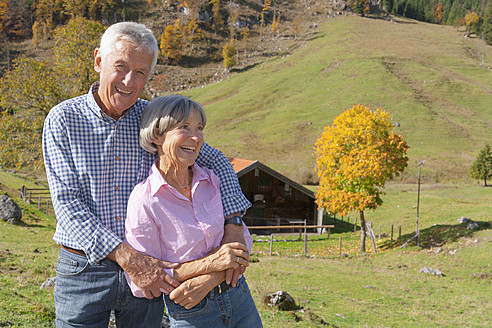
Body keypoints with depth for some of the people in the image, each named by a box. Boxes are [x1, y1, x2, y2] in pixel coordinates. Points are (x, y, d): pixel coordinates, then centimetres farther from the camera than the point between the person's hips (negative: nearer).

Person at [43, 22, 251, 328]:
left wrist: (233, 227, -9)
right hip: (85, 272, -2)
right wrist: (128, 258, -23)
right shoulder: (63, 119, -7)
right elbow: (67, 204, -13)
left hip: (148, 271, 3)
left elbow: (216, 161, 6)